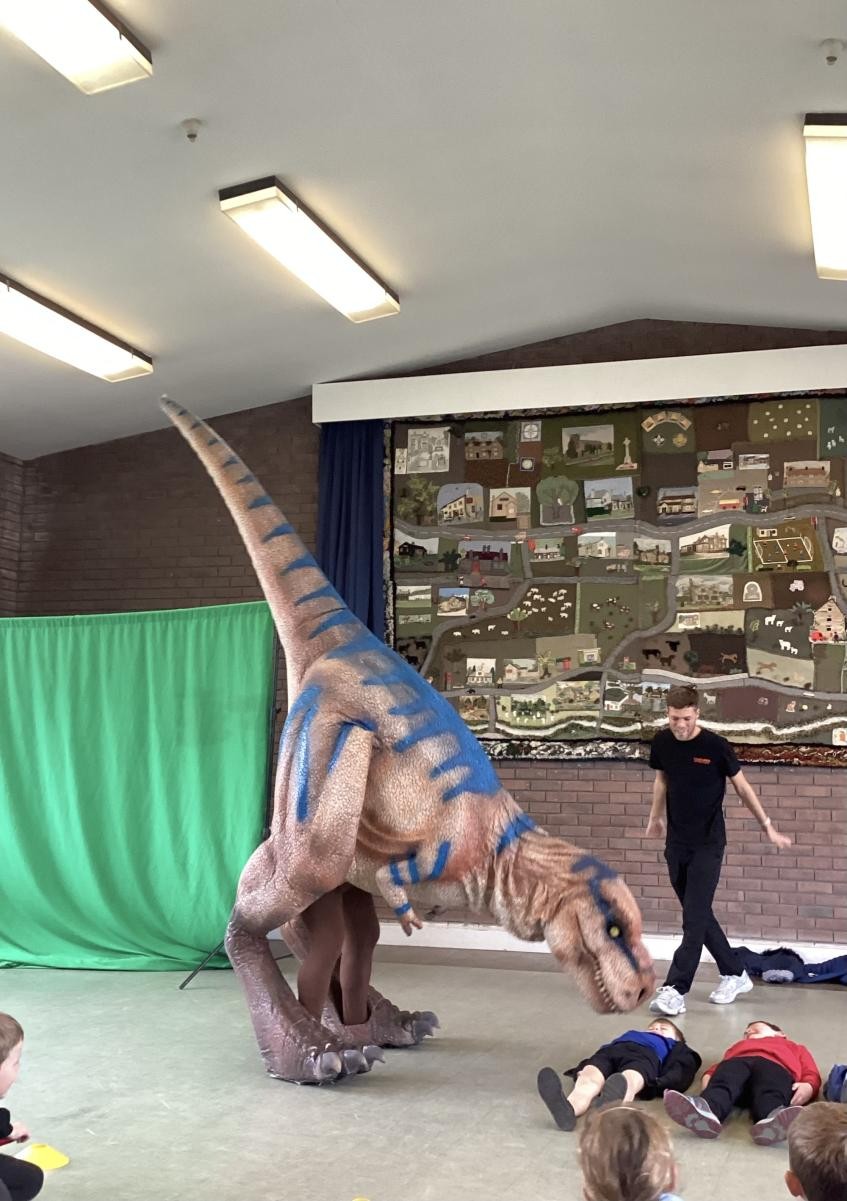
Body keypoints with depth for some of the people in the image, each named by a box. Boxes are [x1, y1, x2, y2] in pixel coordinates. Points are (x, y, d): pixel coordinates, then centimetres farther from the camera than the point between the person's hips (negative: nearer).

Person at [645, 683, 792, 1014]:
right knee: (699, 915, 11)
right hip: (676, 843, 5)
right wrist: (656, 818, 24)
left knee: (695, 917, -8)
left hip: (708, 844, -5)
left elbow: (742, 786, -2)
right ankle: (735, 975, 27)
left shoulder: (715, 746, -14)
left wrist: (767, 827, 3)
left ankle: (675, 990, -9)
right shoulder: (662, 742, -3)